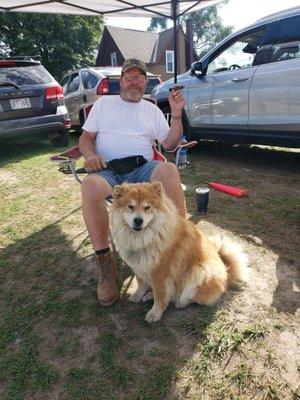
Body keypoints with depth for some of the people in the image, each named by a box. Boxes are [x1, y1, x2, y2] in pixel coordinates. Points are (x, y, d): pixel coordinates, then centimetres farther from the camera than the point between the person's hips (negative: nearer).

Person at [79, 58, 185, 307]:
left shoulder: (152, 109, 22)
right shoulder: (103, 103, 20)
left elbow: (169, 144, 15)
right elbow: (86, 138, 15)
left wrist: (176, 115, 1)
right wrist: (90, 155, -8)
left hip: (142, 168, 1)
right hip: (108, 171, 0)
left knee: (169, 169, -33)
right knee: (91, 186, -36)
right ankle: (105, 264, -26)